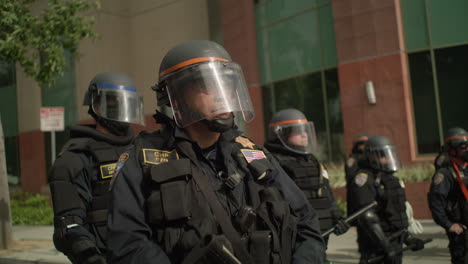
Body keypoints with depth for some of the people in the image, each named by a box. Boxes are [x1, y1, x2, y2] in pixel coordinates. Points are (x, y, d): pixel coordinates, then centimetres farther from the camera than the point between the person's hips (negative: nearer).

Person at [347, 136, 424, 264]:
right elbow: (367, 217, -22)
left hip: (395, 243, 9)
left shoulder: (392, 179, 15)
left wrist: (408, 238, 17)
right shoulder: (365, 178, -14)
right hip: (375, 244, -9)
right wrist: (385, 245, -24)